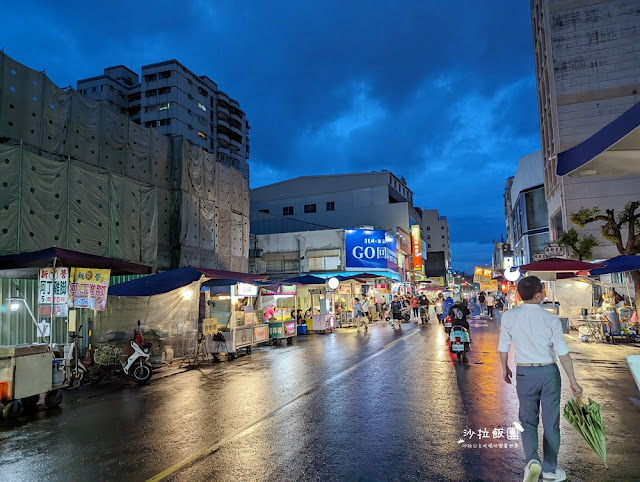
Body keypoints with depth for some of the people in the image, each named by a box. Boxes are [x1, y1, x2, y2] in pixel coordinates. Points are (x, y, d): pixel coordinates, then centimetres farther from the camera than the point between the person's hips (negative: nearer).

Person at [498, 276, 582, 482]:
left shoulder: (509, 317, -9)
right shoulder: (551, 319, -13)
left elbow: (503, 347, -1)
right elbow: (563, 352, -11)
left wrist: (505, 368, 16)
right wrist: (572, 380, -2)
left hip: (524, 373, 1)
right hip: (548, 372, 0)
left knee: (528, 419, 15)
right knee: (551, 422, 13)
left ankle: (532, 459, -4)